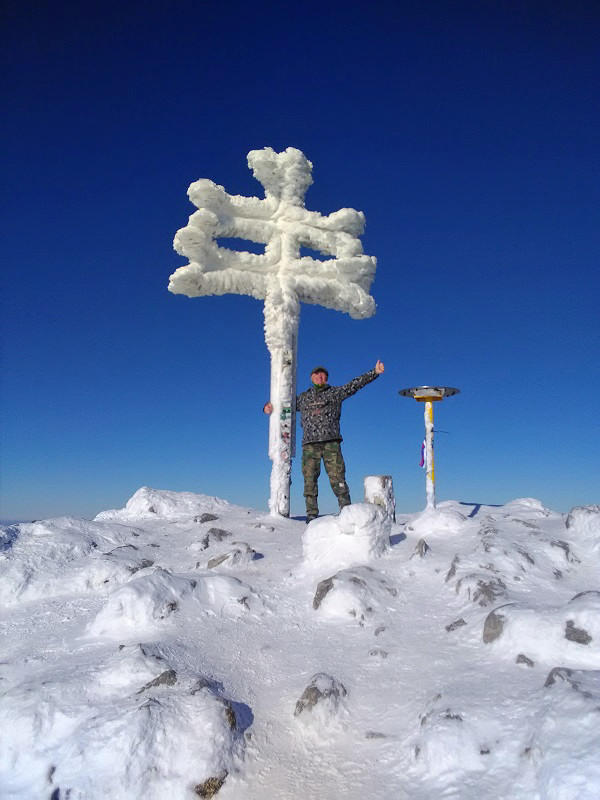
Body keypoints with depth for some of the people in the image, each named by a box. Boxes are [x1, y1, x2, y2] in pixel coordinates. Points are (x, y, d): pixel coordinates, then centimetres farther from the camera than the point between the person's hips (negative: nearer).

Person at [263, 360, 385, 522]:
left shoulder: (335, 392, 16)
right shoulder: (303, 398, 23)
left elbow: (355, 384, 9)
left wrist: (374, 372, 0)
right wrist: (268, 406, 11)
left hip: (331, 442, -2)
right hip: (309, 444, 2)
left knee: (337, 478, -8)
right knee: (310, 479, -2)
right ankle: (311, 513, 2)